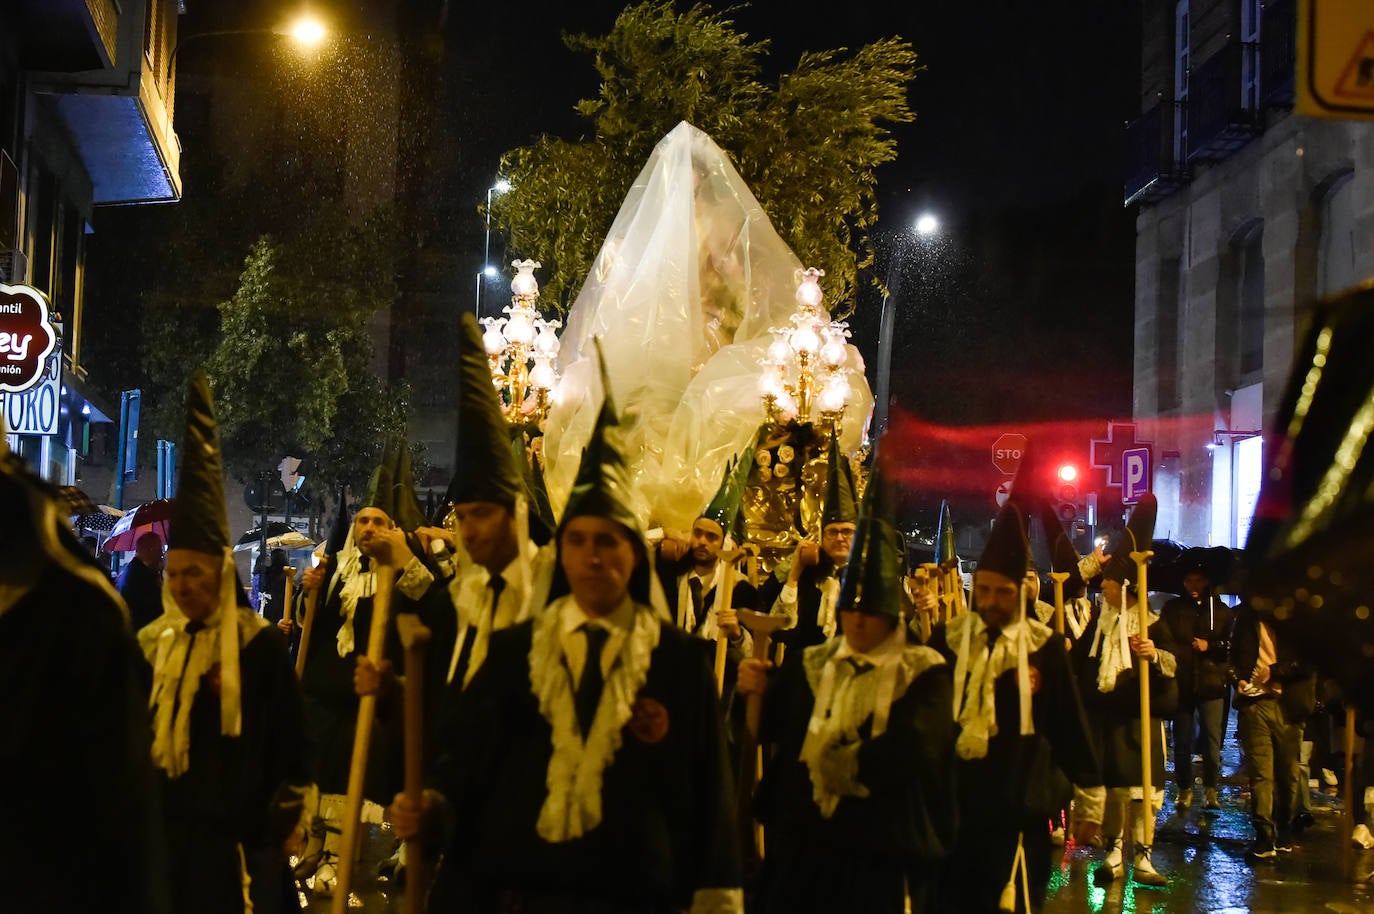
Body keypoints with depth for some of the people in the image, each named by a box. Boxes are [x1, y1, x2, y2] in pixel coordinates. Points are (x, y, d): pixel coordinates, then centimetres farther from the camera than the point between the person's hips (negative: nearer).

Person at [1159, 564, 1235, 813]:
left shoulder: (1221, 611, 10)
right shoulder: (1172, 609, 11)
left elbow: (1232, 645, 8)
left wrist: (1210, 646, -6)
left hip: (1212, 683, -1)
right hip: (1181, 684, 1)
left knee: (1212, 738, -4)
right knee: (1182, 739, 3)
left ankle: (1210, 788, 7)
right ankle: (1184, 788, 14)